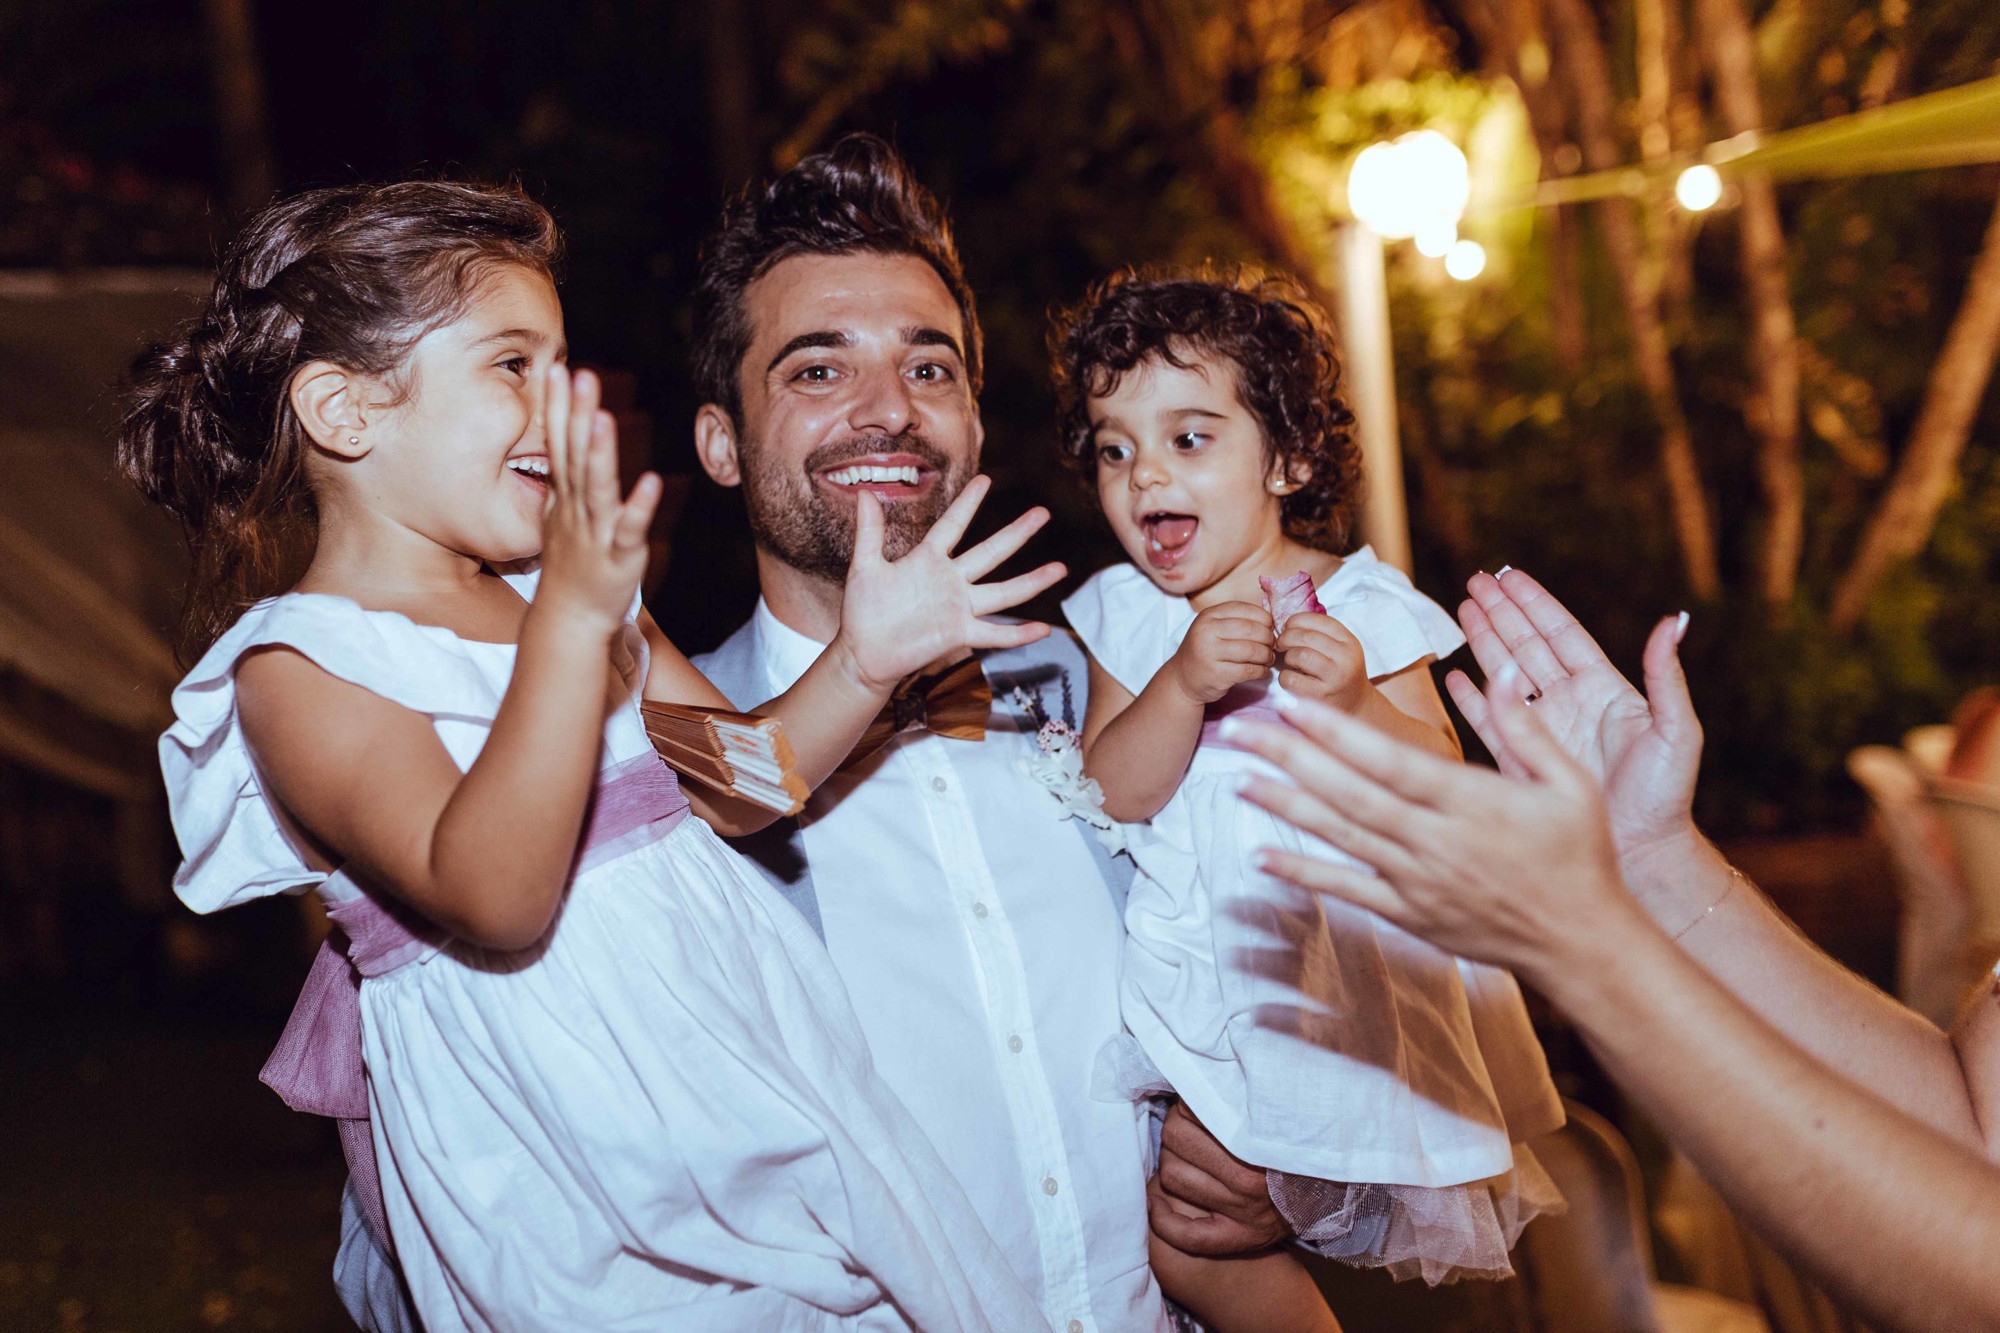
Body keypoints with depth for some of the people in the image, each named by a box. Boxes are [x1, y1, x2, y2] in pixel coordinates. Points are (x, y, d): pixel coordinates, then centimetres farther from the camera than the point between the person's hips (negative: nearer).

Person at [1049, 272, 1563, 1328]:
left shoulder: (1362, 607, -7)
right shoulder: (1123, 617, 0)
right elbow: (1114, 793, -10)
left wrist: (1358, 702, -28)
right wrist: (1182, 684, -26)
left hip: (1343, 962, -4)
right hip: (1191, 962, 4)